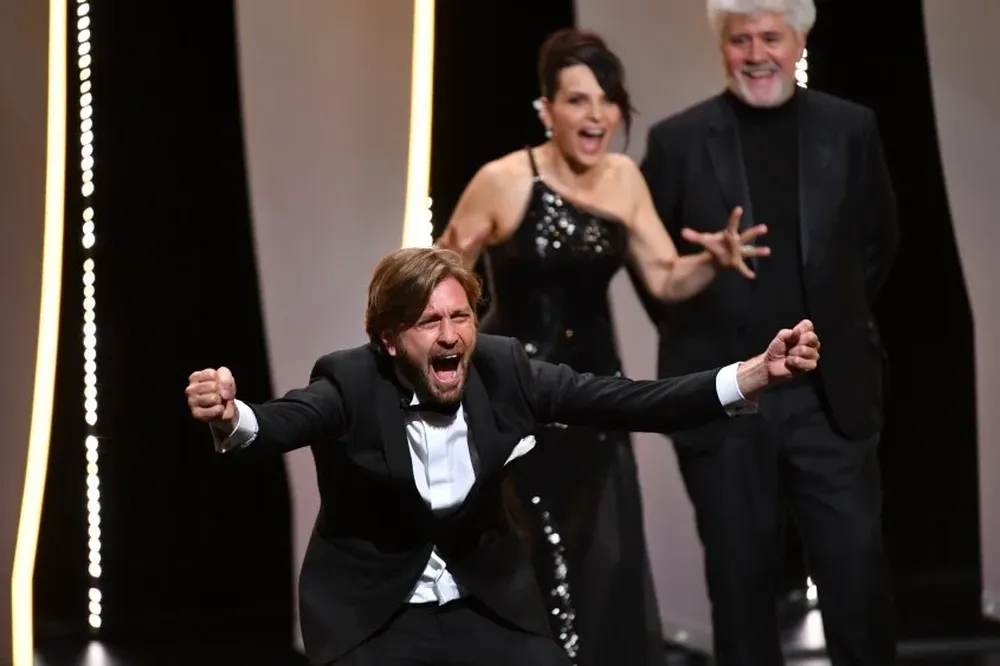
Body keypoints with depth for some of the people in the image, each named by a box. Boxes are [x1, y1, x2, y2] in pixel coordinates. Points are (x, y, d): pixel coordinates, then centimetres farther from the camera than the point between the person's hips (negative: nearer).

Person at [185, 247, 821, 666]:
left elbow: (628, 400, -13)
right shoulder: (351, 384, -19)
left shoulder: (503, 368, -11)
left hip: (490, 601, 4)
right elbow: (281, 421, -38)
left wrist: (755, 374, -25)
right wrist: (230, 417, -63)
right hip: (369, 612, -3)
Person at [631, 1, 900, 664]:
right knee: (741, 579, 7)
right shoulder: (678, 140, -2)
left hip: (831, 393, 1)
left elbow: (880, 240, 14)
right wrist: (695, 335, 5)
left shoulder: (850, 129, 3)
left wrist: (837, 324, 10)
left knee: (858, 571, 1)